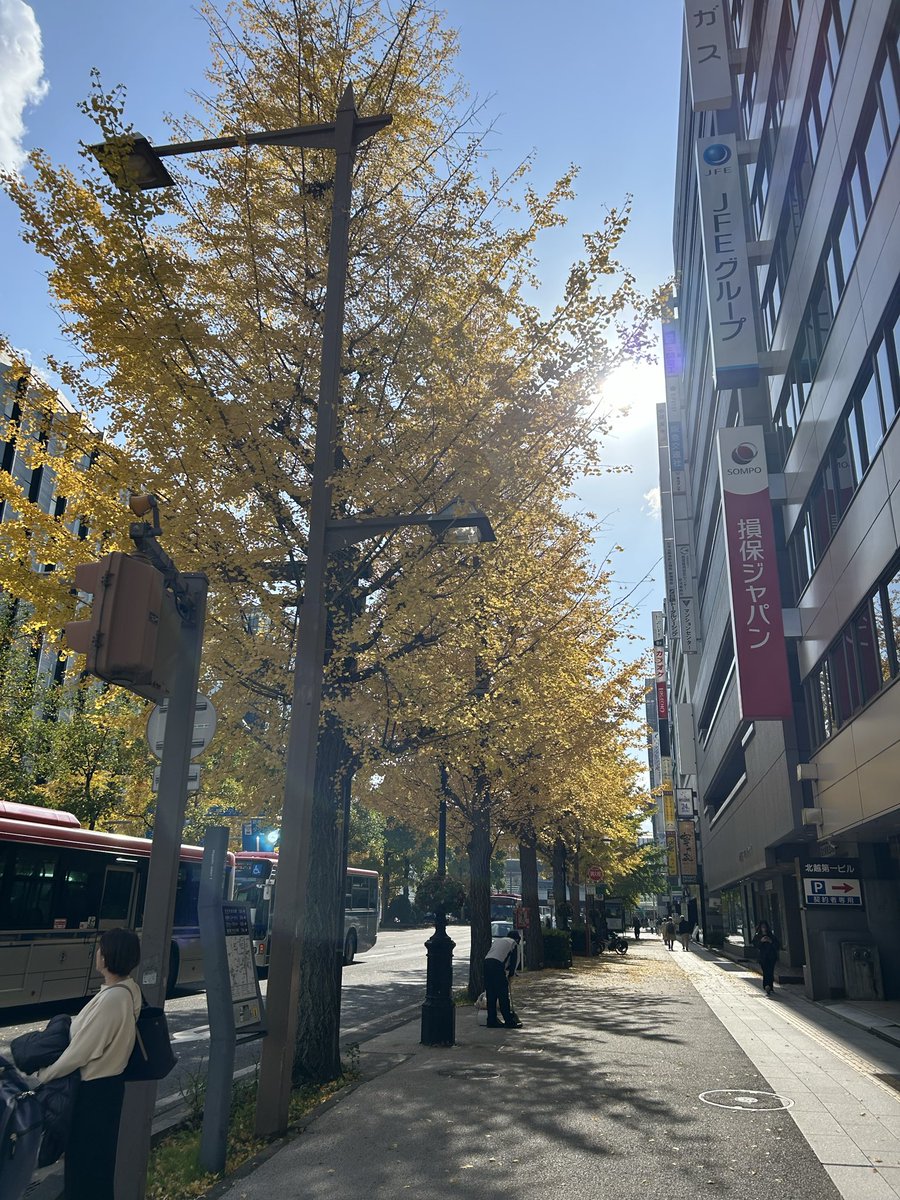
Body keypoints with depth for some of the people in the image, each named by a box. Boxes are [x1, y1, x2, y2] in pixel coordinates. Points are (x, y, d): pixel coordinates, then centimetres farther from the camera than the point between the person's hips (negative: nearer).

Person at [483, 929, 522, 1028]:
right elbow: (514, 961, 10)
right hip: (498, 965, -6)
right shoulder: (513, 943, 14)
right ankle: (509, 1021, 1)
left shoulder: (496, 940, 32)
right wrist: (510, 974, 21)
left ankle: (491, 1021, 16)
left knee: (490, 995, 12)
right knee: (503, 995, 0)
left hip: (486, 963, 6)